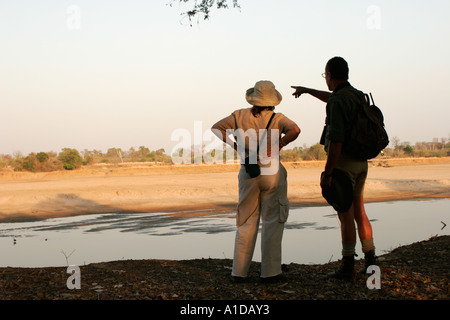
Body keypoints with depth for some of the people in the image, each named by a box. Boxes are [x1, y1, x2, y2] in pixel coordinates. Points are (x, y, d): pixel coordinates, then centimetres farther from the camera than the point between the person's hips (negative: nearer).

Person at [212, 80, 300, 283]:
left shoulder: (240, 115, 3)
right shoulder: (277, 118, -5)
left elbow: (216, 128, 3)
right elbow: (295, 130, -23)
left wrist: (235, 145, 0)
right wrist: (277, 145, -12)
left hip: (248, 173, 3)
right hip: (272, 173, -3)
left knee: (246, 222, 10)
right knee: (272, 222, 6)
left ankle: (239, 271, 10)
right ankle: (270, 272, 6)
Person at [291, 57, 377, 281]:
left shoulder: (338, 101, -18)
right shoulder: (357, 96, 11)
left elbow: (336, 140, -23)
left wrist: (327, 173, -20)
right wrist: (308, 90, 45)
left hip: (342, 162, -8)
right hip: (360, 162, 9)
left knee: (346, 216, -3)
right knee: (359, 213, 14)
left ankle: (347, 268, 4)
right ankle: (370, 262, 18)